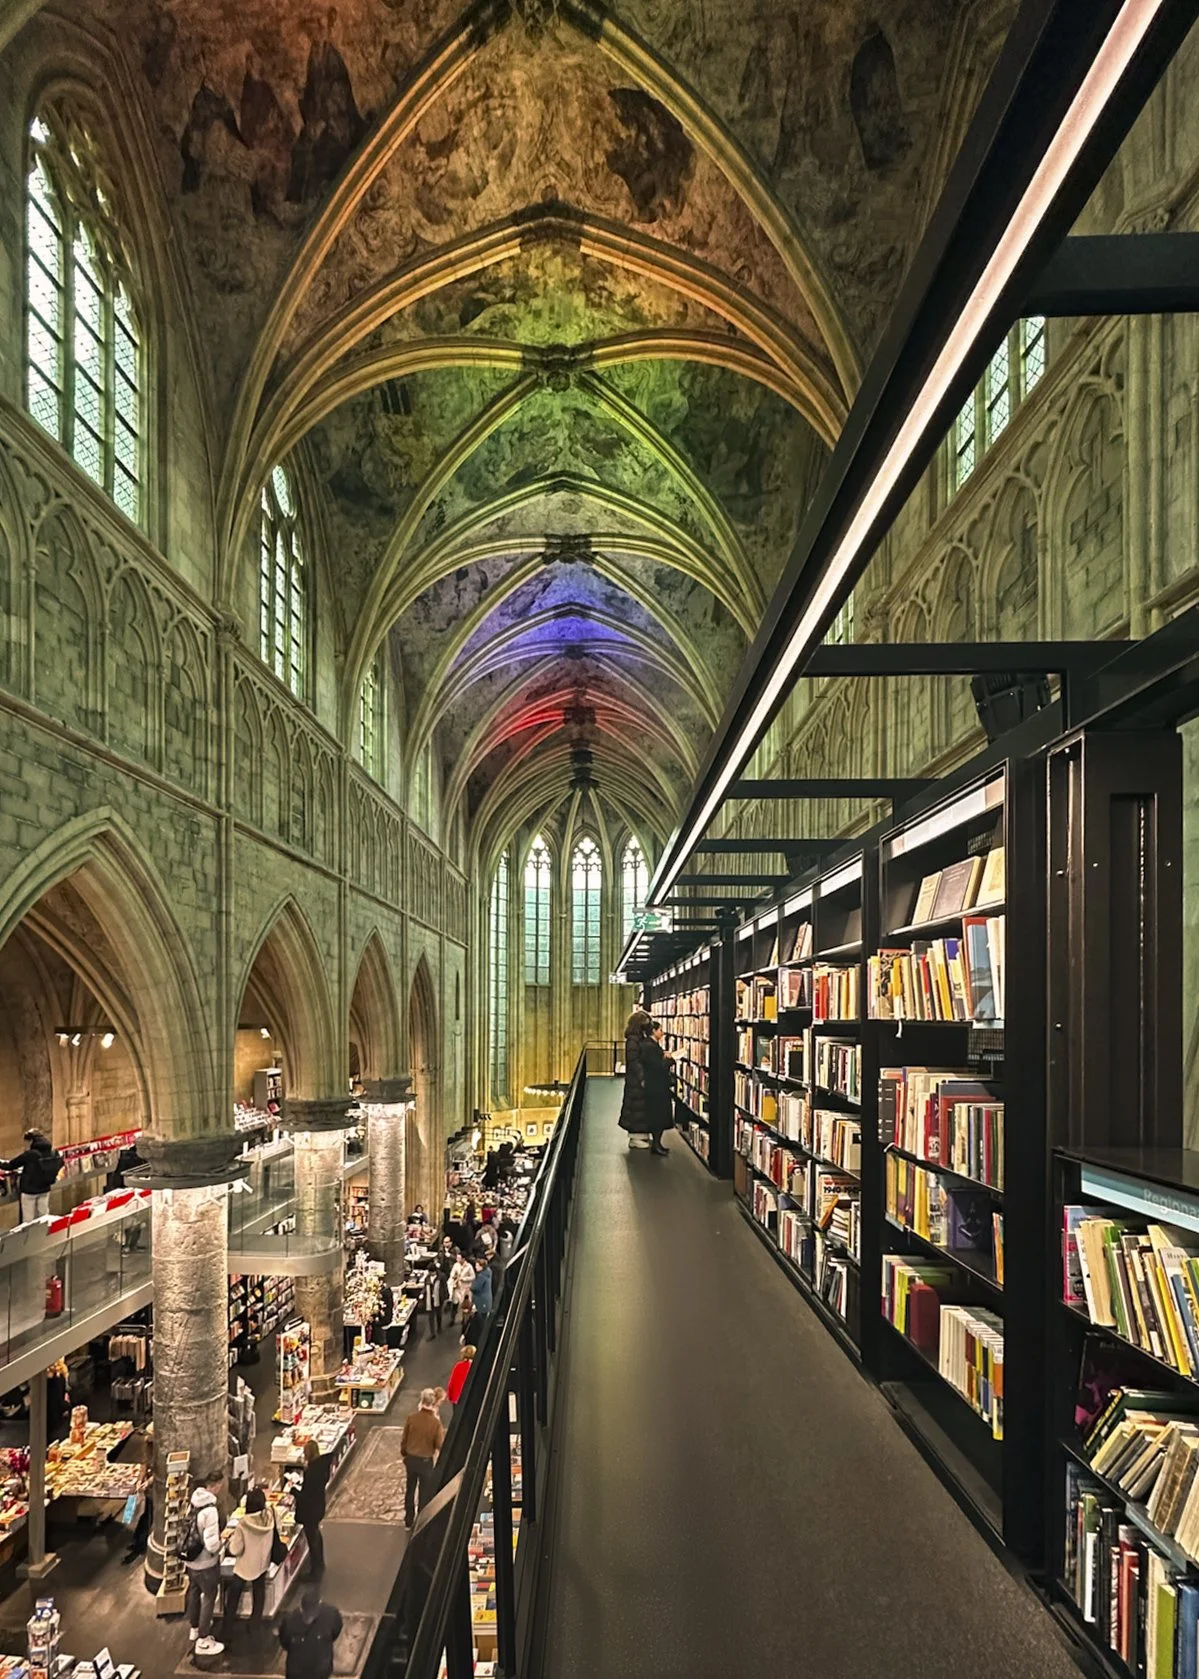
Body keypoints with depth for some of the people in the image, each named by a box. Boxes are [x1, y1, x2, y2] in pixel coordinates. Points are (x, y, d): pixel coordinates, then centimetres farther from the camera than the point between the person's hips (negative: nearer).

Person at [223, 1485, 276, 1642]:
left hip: (244, 1566, -4)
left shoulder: (244, 1523, -32)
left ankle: (227, 1633, 26)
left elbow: (235, 1550, -22)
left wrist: (232, 1537, -5)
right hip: (262, 1563, 4)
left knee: (232, 1599, 18)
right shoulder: (269, 1516, -21)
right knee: (258, 1593, 27)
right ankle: (255, 1624, 39)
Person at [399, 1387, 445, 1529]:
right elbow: (440, 1445, -17)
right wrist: (441, 1430, -3)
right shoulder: (435, 1422, -23)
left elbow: (404, 1438, -2)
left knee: (410, 1490, 22)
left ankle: (408, 1520, 35)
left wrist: (403, 1453, 15)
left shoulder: (412, 1417, -14)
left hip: (410, 1459, 3)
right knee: (424, 1493, 15)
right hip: (426, 1461, -3)